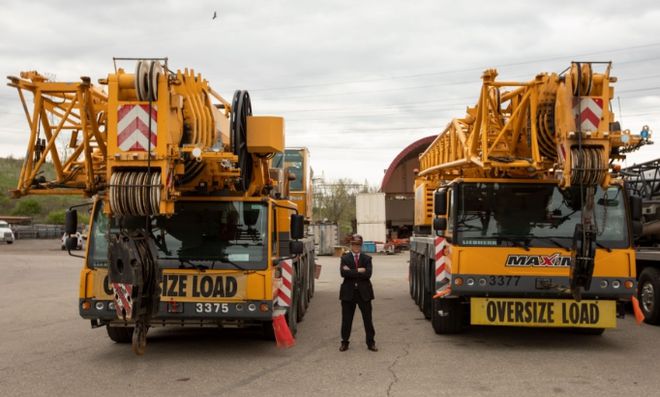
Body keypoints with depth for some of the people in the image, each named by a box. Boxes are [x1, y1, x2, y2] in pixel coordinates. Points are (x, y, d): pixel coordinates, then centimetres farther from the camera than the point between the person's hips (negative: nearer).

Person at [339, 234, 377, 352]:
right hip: (348, 292, 0)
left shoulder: (367, 258, 3)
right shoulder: (345, 258, 2)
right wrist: (358, 271, -17)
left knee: (367, 318, 5)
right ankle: (344, 342, 18)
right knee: (346, 319, 7)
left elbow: (368, 274, -13)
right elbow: (343, 273, -15)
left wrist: (352, 272, -15)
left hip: (364, 292, 0)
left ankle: (370, 342, 15)